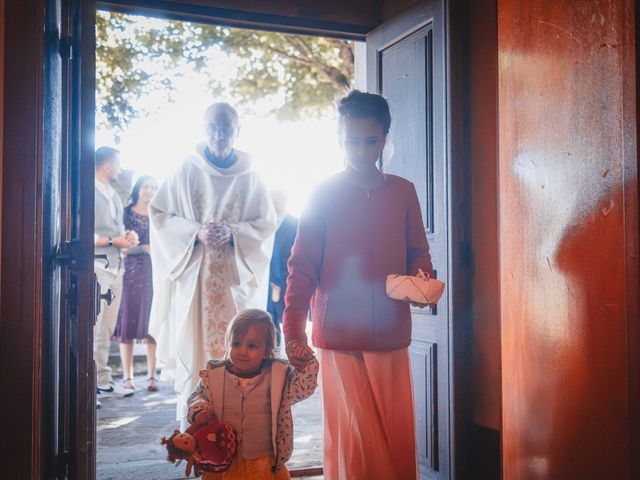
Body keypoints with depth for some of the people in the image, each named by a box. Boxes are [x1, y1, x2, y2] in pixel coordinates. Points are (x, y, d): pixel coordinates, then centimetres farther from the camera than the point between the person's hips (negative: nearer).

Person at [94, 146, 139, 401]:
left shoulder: (114, 196, 20)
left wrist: (128, 236, 4)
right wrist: (114, 241, -13)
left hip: (115, 267, 8)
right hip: (97, 267, -8)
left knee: (106, 330, 11)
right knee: (92, 327, -9)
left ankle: (103, 382, 18)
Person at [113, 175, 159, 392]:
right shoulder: (126, 214, 5)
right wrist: (144, 248, -13)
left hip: (154, 273, 2)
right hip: (130, 272, -2)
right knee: (127, 323, -1)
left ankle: (152, 376, 5)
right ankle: (127, 376, 6)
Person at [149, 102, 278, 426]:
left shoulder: (250, 178, 6)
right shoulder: (186, 172, 3)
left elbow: (267, 224, 5)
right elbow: (159, 215, 3)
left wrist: (232, 234, -13)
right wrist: (195, 232, -14)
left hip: (236, 279, 1)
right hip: (193, 276, -1)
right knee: (192, 349, -1)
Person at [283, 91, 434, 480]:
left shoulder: (403, 192, 8)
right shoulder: (324, 195, 1)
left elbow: (418, 254, 12)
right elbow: (303, 266, -2)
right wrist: (294, 331, -11)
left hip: (391, 336, 2)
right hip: (339, 338, -2)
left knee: (398, 436, 8)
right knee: (353, 440, 1)